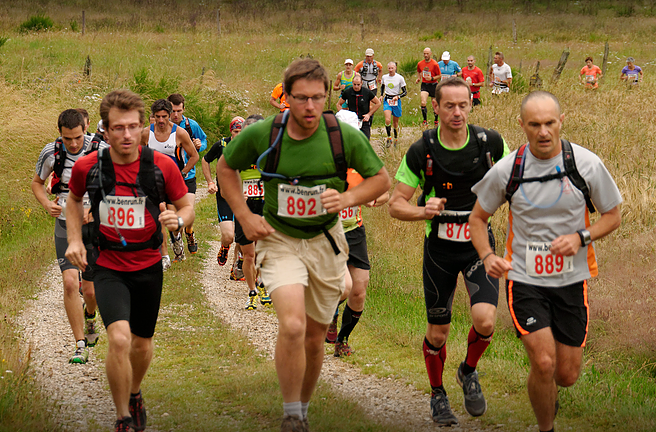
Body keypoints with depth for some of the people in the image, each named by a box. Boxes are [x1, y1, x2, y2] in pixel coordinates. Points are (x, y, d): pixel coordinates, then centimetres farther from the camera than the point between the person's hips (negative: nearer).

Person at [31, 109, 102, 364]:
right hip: (65, 225, 1)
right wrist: (46, 204, -11)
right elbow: (37, 182, 10)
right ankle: (80, 346, -9)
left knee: (90, 291, 3)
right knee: (70, 282, -16)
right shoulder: (51, 153, -7)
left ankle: (90, 316, 41)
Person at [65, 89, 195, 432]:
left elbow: (187, 205, 2)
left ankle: (134, 393, 49)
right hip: (108, 266, -2)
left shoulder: (162, 166, -11)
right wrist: (74, 239, 0)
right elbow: (74, 199, 12)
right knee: (119, 339, -22)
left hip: (148, 265, 2)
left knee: (142, 343, 16)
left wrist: (177, 219, -21)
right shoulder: (87, 167, -10)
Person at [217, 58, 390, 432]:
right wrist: (244, 216, -3)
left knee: (314, 338, 12)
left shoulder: (346, 136, -13)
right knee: (292, 326, -24)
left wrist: (348, 198, -17)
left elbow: (381, 178, 1)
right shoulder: (261, 134, -13)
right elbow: (226, 167, 7)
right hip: (279, 240, -2)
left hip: (326, 242, 2)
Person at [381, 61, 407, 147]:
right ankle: (389, 138, -5)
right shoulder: (384, 77, 2)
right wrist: (381, 95, 7)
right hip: (387, 100, 1)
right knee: (387, 120, -19)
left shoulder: (400, 78, -8)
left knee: (395, 122, 7)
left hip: (396, 101, -1)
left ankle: (396, 139, 27)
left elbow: (405, 92, -4)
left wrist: (398, 97, -21)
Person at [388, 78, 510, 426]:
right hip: (440, 246, 0)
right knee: (437, 332, 6)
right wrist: (423, 211, -25)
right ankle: (437, 394, 31)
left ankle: (469, 371, 12)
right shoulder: (421, 151, -11)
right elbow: (396, 204, -6)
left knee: (485, 320, -19)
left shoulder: (490, 142, -8)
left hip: (479, 243, 0)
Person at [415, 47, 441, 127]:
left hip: (433, 85, -2)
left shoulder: (435, 64, -11)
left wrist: (432, 78, -19)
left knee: (434, 104, 8)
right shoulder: (420, 64, 1)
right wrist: (418, 78, 3)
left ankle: (436, 121, 28)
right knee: (423, 103, -18)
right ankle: (425, 121, -7)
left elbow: (439, 75, -4)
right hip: (424, 84, 2)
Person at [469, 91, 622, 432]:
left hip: (571, 280, 1)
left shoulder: (587, 164, -9)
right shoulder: (506, 170, -8)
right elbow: (477, 217, 6)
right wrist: (488, 257, -13)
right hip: (524, 280, -1)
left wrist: (580, 237, -16)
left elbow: (612, 216, 4)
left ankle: (549, 393, 43)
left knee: (566, 374, 5)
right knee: (544, 363, -17)